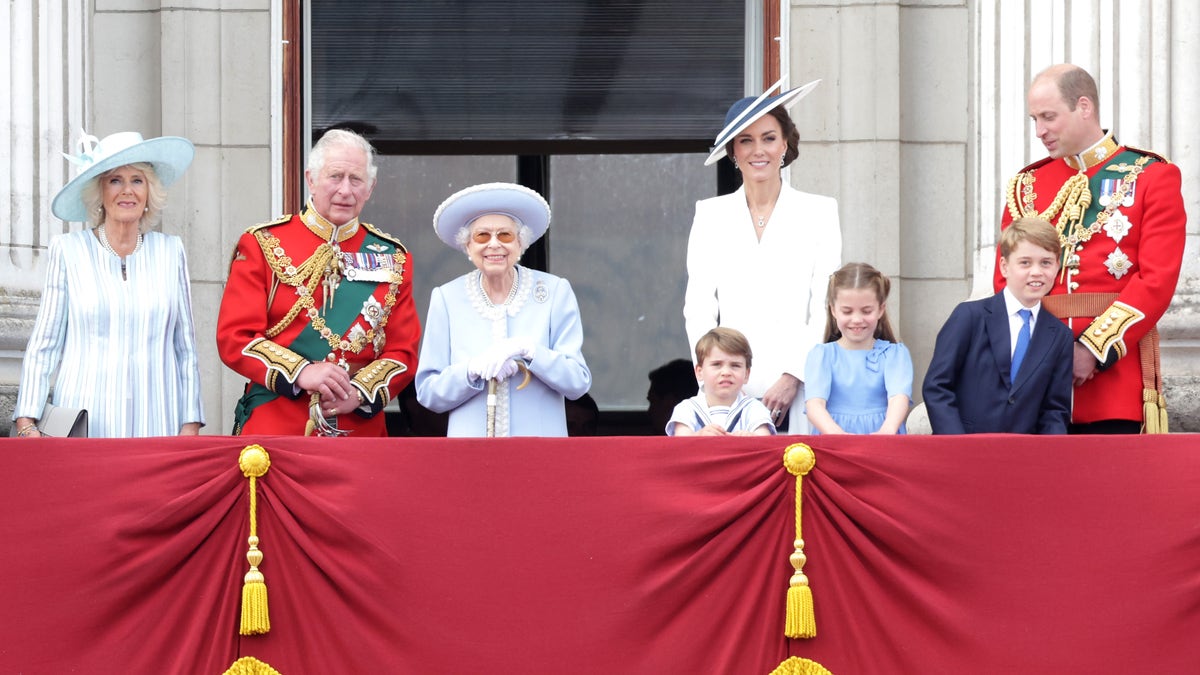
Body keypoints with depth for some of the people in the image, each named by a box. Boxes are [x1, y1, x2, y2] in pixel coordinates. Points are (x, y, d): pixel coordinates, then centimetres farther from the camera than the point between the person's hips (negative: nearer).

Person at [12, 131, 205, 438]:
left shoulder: (171, 252, 10)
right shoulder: (68, 251, 4)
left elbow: (186, 347, 12)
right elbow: (43, 346, 4)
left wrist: (190, 426, 5)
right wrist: (27, 424, -6)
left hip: (155, 426, 2)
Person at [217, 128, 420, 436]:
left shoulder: (392, 258, 10)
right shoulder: (263, 245, 3)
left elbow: (404, 351, 7)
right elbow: (234, 338, -5)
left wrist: (359, 393, -12)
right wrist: (300, 373, -19)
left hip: (361, 430, 2)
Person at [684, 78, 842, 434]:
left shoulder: (819, 212, 9)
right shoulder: (710, 215, 13)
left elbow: (825, 309, 3)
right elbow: (698, 309, 9)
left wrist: (793, 378, -8)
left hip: (798, 388, -1)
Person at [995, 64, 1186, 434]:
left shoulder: (1151, 176, 3)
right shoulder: (1026, 185, 15)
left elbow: (1158, 279, -6)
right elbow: (1006, 278, 12)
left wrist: (1095, 349, -14)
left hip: (1116, 364, -3)